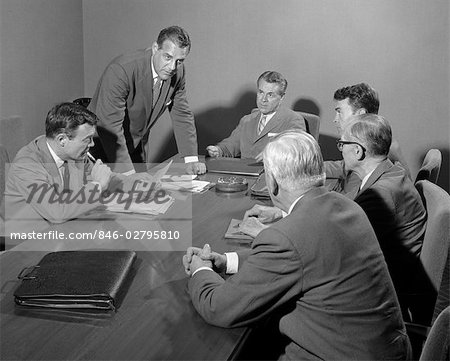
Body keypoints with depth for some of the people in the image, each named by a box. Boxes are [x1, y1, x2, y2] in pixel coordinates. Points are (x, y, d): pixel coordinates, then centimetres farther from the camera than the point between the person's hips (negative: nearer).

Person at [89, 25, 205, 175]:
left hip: (137, 147, 6)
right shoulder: (121, 70, -30)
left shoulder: (177, 73, -10)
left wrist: (191, 160, -7)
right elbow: (109, 125, -32)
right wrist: (127, 172, -34)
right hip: (104, 145, -6)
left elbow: (182, 115, 1)